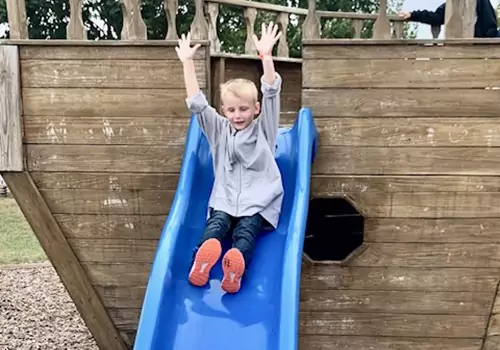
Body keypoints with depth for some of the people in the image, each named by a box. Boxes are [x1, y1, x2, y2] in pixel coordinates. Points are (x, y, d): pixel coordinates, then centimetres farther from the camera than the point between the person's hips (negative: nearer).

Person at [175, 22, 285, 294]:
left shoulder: (263, 129, 12)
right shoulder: (219, 130, 18)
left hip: (258, 202, -1)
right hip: (224, 199, 2)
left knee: (245, 229, -29)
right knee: (216, 224, -28)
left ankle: (235, 269, -57)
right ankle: (200, 263, -55)